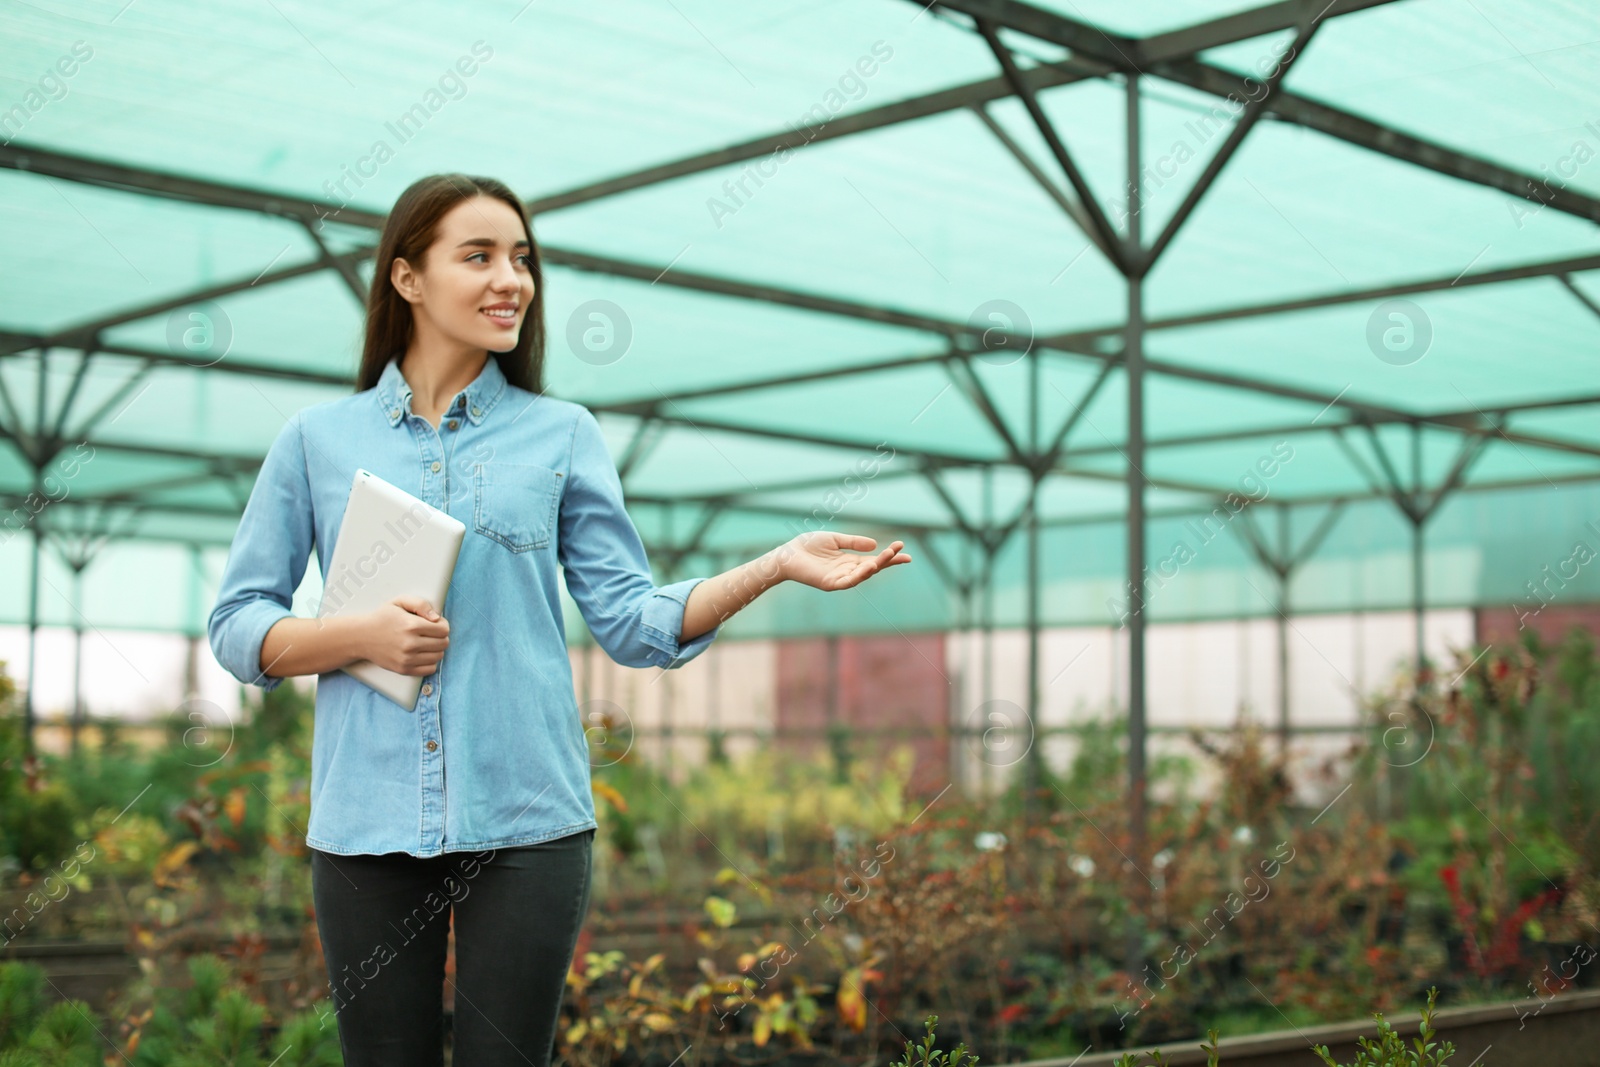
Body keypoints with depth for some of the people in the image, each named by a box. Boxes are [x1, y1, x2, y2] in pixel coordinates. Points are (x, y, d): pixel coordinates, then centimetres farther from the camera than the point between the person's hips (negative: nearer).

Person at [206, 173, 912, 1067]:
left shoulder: (563, 435, 7)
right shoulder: (318, 440, 7)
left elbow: (632, 620, 2)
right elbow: (237, 626, 7)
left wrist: (775, 566, -11)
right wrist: (361, 635, -12)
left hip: (525, 819, 0)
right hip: (366, 820, 1)